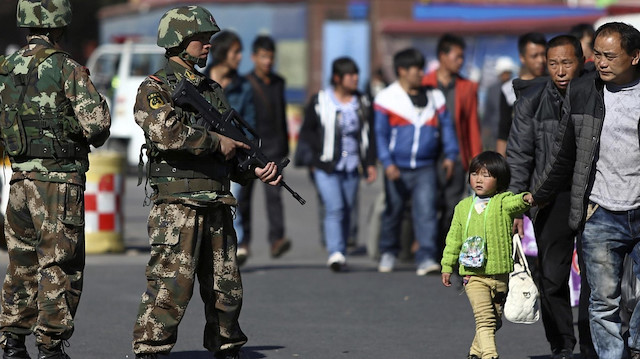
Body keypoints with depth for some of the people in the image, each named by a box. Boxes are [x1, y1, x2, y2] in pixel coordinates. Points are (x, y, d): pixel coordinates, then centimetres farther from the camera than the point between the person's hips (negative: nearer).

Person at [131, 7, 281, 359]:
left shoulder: (213, 91, 19)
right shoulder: (155, 89, -4)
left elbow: (230, 155, 22)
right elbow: (166, 132, -24)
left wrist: (255, 170, 3)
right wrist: (216, 141, -16)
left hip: (217, 207, 7)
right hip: (177, 207, -7)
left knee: (226, 291, 12)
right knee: (170, 288, -12)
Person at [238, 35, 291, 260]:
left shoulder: (278, 83, 11)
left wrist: (285, 144, 19)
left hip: (272, 147, 2)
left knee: (274, 193, -11)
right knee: (243, 196, 6)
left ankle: (277, 239, -21)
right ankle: (243, 241, 17)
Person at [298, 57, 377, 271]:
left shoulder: (362, 103, 10)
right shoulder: (320, 101, -1)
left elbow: (369, 135, 13)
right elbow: (307, 131, 6)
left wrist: (370, 163, 7)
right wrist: (319, 154, -6)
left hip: (351, 168, 4)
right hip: (326, 168, -4)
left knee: (346, 211, 7)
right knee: (334, 209, -16)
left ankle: (340, 255, 16)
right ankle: (335, 253, -22)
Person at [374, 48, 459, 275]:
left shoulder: (434, 97, 10)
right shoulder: (386, 98, 0)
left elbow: (446, 126, 14)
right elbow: (380, 133, -2)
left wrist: (450, 154, 3)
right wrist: (387, 162, -12)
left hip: (425, 168, 1)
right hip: (398, 169, -1)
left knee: (426, 210, -13)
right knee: (394, 211, 11)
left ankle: (426, 257, -16)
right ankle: (388, 252, 31)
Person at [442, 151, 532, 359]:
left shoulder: (503, 202, -1)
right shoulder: (463, 207, 7)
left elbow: (514, 203, -25)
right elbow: (454, 239, 14)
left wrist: (525, 199, -48)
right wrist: (447, 265, 13)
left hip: (501, 273, 0)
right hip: (473, 273, 0)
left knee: (494, 320, 14)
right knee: (484, 318, -14)